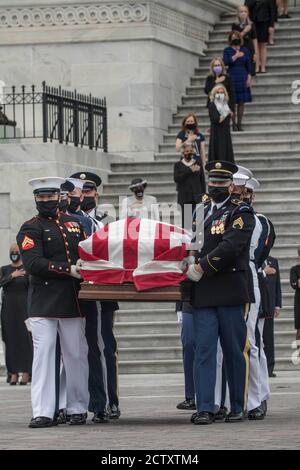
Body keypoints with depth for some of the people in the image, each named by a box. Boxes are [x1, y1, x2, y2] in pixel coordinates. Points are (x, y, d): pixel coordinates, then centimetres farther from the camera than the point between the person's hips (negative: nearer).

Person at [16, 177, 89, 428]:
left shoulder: (73, 223, 15)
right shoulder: (31, 229, 0)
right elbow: (33, 264, -14)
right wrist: (68, 270, -19)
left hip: (73, 301, 4)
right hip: (44, 302, -4)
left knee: (77, 355, 6)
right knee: (43, 354, -6)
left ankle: (78, 408, 15)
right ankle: (43, 413, -7)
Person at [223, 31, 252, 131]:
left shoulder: (245, 50, 9)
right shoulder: (227, 50, 3)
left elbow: (248, 65, 8)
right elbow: (226, 62, -12)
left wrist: (249, 78, 0)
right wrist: (236, 56, -13)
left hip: (243, 77, 2)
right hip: (232, 77, -2)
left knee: (241, 102, 2)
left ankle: (239, 124, 7)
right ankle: (234, 124, 1)